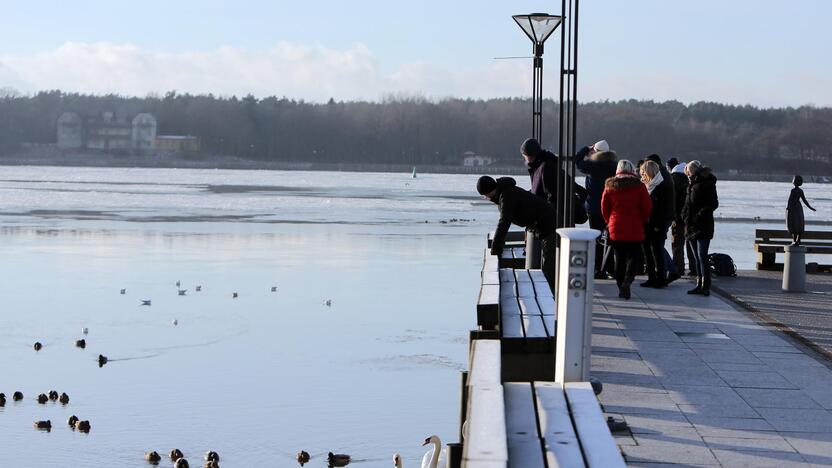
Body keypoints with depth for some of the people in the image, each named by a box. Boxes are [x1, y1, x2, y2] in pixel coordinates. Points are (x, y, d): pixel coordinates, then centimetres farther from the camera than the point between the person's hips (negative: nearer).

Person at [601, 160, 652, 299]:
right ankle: (627, 280, -19)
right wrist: (642, 222, 13)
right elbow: (647, 208, -2)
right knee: (634, 256, 4)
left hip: (615, 229, 2)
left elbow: (604, 208, 7)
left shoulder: (610, 186, 3)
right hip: (634, 229, -2)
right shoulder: (639, 186, -3)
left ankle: (621, 286, 8)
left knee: (619, 258, 10)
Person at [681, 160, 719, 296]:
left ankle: (705, 286, -13)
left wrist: (699, 216, -17)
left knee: (702, 256, -12)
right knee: (697, 257, 9)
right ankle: (700, 284, 13)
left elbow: (713, 204, -12)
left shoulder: (707, 183, -7)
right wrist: (685, 215, 3)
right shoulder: (692, 184, 18)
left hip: (703, 226, -8)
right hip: (692, 226, 8)